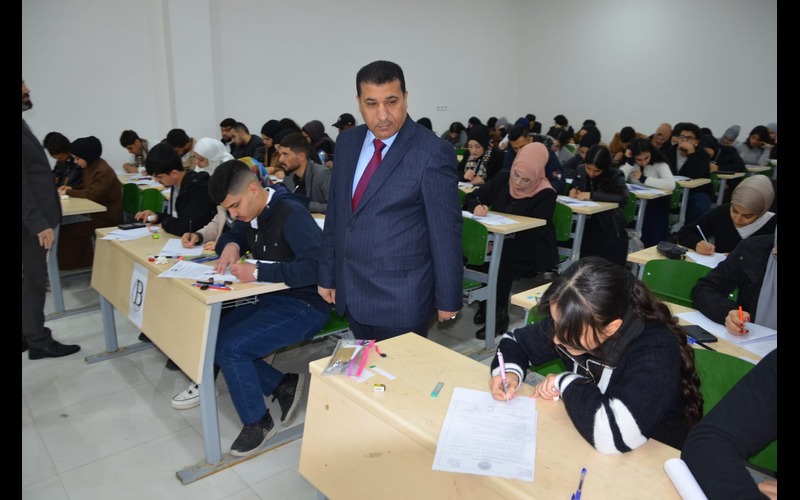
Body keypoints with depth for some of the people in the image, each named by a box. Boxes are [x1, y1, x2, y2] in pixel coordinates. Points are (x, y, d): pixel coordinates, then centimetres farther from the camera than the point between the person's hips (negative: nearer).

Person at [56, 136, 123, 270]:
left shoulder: (104, 171, -22)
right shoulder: (90, 167, 9)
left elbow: (92, 194, -27)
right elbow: (86, 187, 22)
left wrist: (69, 192, -15)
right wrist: (71, 188, 3)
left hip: (108, 218, -10)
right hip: (98, 213, 10)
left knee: (63, 232, -12)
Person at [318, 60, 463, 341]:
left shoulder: (432, 152, -14)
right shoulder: (347, 143, 5)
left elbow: (446, 231, -11)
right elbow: (334, 214, 12)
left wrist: (448, 299, -6)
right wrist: (327, 275, 13)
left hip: (400, 300, -6)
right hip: (352, 294, 6)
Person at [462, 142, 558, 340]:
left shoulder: (545, 195, -14)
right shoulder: (502, 179, 1)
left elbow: (534, 234, -18)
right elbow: (471, 197, 3)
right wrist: (476, 206, -22)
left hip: (530, 250, -5)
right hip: (498, 242, 5)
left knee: (502, 260, -35)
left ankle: (498, 314, -19)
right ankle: (486, 302, -9)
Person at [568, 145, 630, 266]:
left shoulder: (615, 175, -14)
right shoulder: (580, 170, -1)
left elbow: (623, 198, -30)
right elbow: (574, 187, 17)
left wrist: (592, 195, -32)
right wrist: (573, 190, -8)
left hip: (610, 229, -3)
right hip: (587, 225, 4)